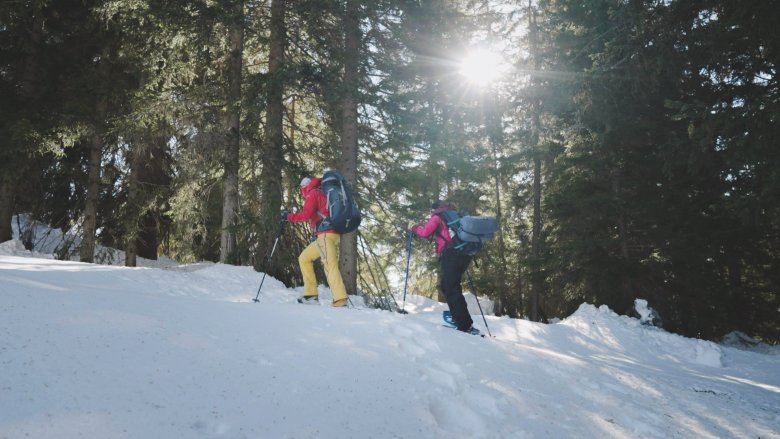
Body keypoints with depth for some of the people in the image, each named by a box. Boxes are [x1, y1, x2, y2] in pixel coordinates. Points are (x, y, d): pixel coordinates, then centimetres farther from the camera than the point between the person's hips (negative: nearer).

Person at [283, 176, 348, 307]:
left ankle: (340, 299, -29)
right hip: (324, 235, 10)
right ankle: (311, 293, 9)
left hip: (326, 234, -10)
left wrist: (289, 217, -1)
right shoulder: (320, 193, 27)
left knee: (330, 264, -19)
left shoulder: (312, 193, 0)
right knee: (304, 258, 14)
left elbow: (306, 214, -13)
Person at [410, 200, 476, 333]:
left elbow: (425, 232, -1)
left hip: (450, 255, -7)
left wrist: (415, 227, 17)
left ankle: (465, 325, -16)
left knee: (451, 289, -8)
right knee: (446, 286, 18)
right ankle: (459, 316, 11)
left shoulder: (437, 217, 8)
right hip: (464, 255, 7)